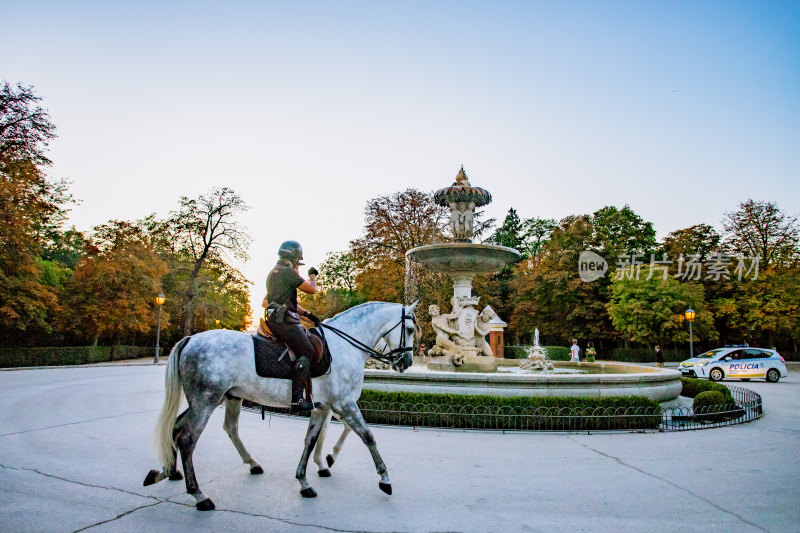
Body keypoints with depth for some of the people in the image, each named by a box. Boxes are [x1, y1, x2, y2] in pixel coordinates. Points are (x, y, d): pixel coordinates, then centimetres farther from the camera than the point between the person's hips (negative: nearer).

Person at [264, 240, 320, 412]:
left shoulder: (274, 272, 24)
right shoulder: (287, 271, -10)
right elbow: (312, 289, -7)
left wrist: (306, 313, 17)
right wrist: (312, 275, 14)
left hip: (276, 319, 11)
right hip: (283, 321, -11)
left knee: (310, 338, 17)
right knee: (307, 352, -13)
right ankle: (296, 398, -19)